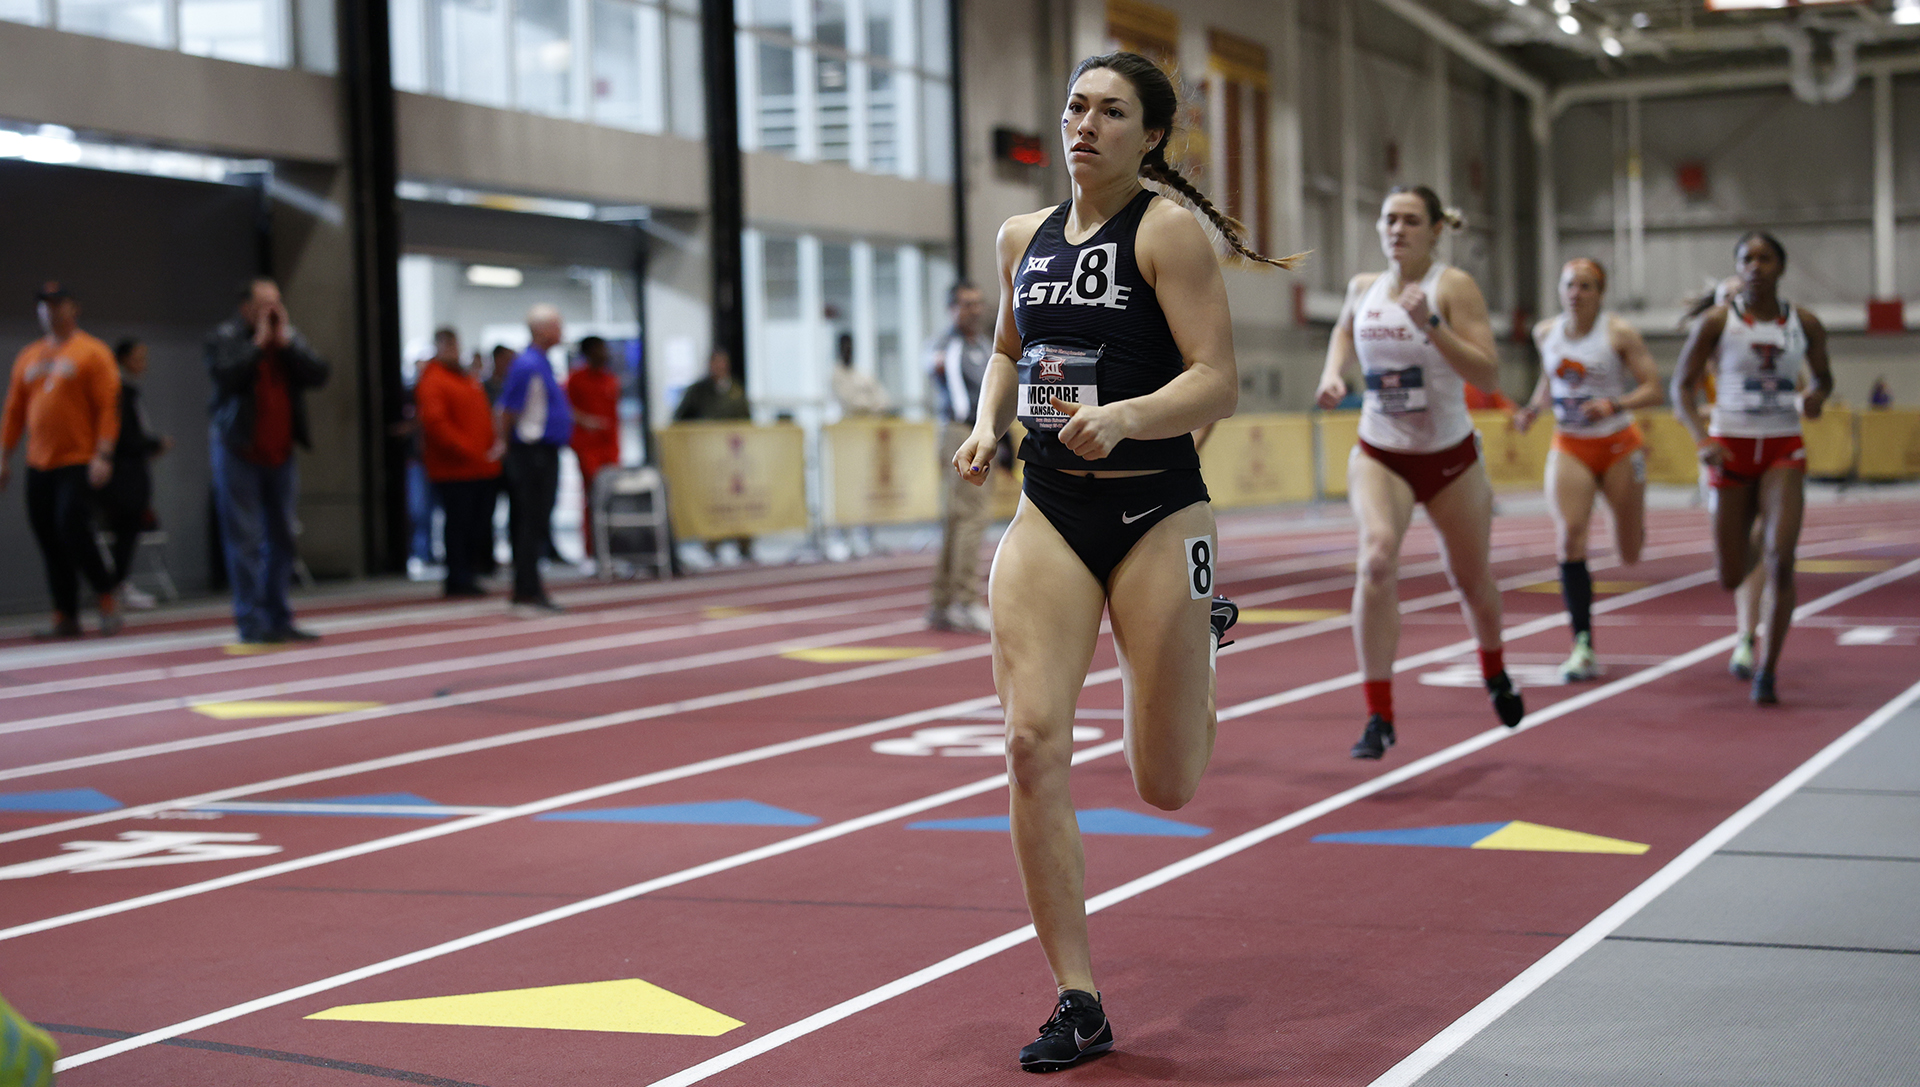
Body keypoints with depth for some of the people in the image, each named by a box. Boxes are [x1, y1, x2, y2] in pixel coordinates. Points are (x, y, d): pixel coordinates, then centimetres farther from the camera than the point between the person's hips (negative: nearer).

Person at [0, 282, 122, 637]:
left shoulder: (92, 352, -2)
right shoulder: (29, 356, 15)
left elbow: (108, 406, -8)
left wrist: (103, 455, -17)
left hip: (78, 462, -5)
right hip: (38, 465, 5)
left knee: (73, 528, -17)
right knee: (49, 541, 4)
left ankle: (106, 597, 2)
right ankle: (66, 617, 10)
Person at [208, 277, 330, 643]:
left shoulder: (291, 336, 10)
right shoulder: (225, 337, -5)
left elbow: (318, 374, -4)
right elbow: (225, 374, -23)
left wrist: (285, 341, -11)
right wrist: (258, 342, -16)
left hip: (280, 453, 6)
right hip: (239, 451, -5)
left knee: (281, 540, 9)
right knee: (245, 541, -6)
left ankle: (279, 619, 16)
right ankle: (251, 623, -4)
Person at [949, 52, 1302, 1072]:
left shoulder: (1169, 230, -7)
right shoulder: (1024, 236, 10)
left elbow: (1218, 381, -14)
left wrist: (1123, 417, -31)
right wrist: (987, 425, 8)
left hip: (1156, 512, -4)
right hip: (1048, 512, 4)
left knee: (1166, 789, 4)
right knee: (1033, 742, -14)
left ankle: (1203, 630, 39)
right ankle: (1076, 1002, -4)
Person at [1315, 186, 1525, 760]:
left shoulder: (1454, 286, -11)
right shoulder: (1363, 286, 2)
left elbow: (1488, 374, -19)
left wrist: (1430, 325, -29)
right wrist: (1332, 372, 6)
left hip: (1450, 457, -1)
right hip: (1379, 455, 1)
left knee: (1472, 579, 15)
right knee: (1377, 557, -27)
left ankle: (1495, 673, 51)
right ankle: (1379, 717, -24)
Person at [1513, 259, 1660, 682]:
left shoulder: (1619, 334, -10)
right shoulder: (1545, 333, 2)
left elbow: (1652, 390, -12)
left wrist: (1614, 404, -29)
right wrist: (1533, 408, 2)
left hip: (1618, 445, -2)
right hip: (1569, 446, 2)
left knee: (1630, 555, 10)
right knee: (1569, 538, -20)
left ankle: (1635, 524, 52)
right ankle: (1583, 647, -19)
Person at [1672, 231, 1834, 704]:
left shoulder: (1805, 324, 2)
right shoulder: (1716, 322, -4)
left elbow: (1823, 376, 18)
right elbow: (1682, 387, -2)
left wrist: (1815, 396, -6)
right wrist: (1703, 440, -18)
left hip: (1784, 451, 1)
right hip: (1732, 449, -1)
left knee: (1780, 559, -18)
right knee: (1730, 577, 3)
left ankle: (1767, 672, -8)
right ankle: (1747, 635, 42)